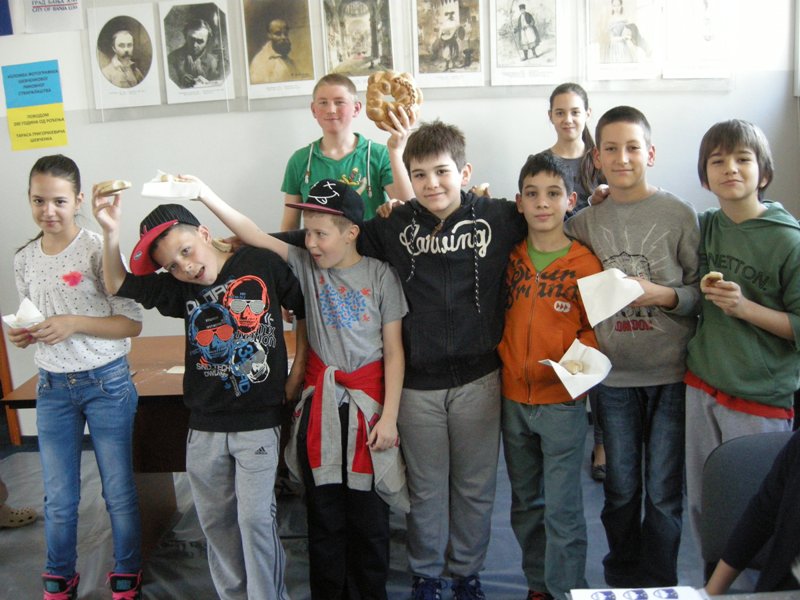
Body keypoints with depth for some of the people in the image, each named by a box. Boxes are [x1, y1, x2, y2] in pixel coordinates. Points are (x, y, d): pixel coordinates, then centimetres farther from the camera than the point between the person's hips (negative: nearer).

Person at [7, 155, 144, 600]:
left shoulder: (99, 249, -12)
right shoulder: (25, 260, 4)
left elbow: (132, 323, -12)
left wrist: (75, 323, -23)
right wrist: (24, 335, -5)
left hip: (106, 383, -4)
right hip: (53, 387, 4)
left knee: (119, 491, 8)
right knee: (59, 499, 14)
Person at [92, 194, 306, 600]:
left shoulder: (263, 265, -8)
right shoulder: (180, 288, 3)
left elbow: (308, 312, 1)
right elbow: (120, 286, 7)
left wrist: (297, 372, -3)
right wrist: (110, 233, -9)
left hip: (259, 423, -4)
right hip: (205, 427, 5)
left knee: (255, 518, -3)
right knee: (215, 520, 13)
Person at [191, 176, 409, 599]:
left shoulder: (380, 275, -4)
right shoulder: (305, 265, 3)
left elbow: (393, 351, -4)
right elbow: (252, 234, -2)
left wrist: (389, 416, -7)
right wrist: (205, 195, -12)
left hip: (367, 404, -2)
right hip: (319, 404, 2)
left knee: (368, 516, 7)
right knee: (323, 513, 12)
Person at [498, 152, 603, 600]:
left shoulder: (585, 264, -7)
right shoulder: (509, 258, 3)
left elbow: (594, 329, -2)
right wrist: (502, 358, -1)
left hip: (562, 401, -4)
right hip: (513, 399, 4)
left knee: (562, 510, 1)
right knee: (525, 504, 17)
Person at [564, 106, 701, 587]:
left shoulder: (679, 214, -4)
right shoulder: (585, 222, 4)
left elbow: (702, 292, -4)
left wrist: (663, 295, -19)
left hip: (671, 373, -2)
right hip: (613, 373, 2)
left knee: (665, 493, 7)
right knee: (620, 488, 14)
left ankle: (658, 585, 27)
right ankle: (621, 579, 34)